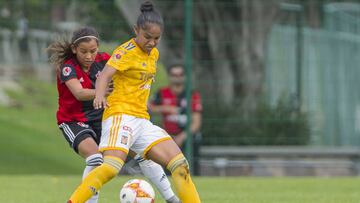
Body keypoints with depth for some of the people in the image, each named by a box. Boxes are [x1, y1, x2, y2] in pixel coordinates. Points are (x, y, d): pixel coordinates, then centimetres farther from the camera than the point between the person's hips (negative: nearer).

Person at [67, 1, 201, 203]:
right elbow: (105, 75, -24)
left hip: (142, 119, 8)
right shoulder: (126, 51, -10)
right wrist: (100, 95, -42)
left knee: (180, 164, 0)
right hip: (120, 115, -8)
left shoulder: (154, 54, 15)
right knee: (112, 166, -28)